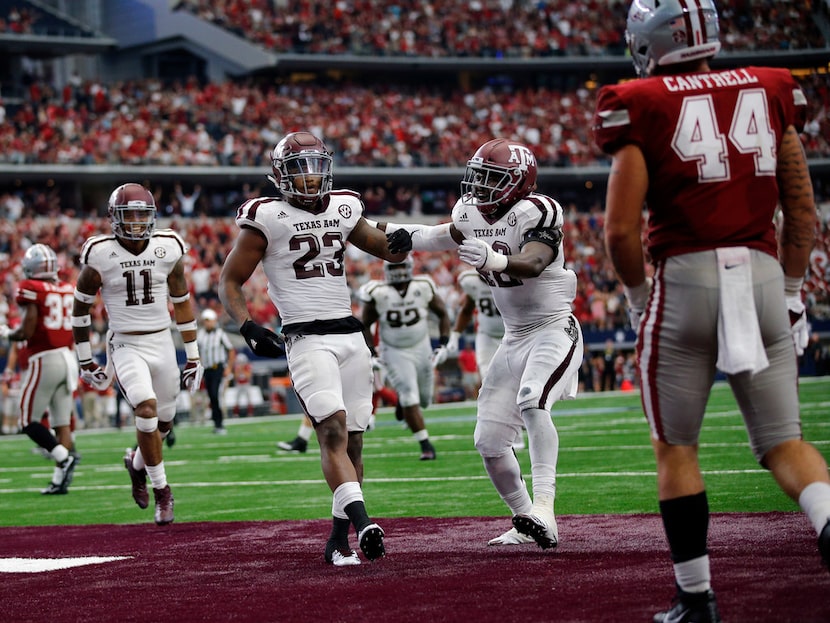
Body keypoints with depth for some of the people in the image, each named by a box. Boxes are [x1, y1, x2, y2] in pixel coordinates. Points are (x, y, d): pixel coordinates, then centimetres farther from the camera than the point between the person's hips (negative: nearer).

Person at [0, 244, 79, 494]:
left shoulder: (30, 289, -9)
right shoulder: (68, 289, 10)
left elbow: (27, 331, -13)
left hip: (44, 359, -6)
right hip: (68, 358, 6)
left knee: (29, 421, 3)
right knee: (62, 422, 9)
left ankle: (63, 457, -17)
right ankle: (60, 480, 4)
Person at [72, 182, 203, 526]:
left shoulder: (168, 249, -3)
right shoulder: (100, 254, -11)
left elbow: (182, 302, 9)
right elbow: (81, 306, 2)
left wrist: (193, 355, 9)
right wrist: (85, 360, 4)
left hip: (162, 342, 3)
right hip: (126, 345, -3)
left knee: (163, 421, 9)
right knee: (146, 409, -22)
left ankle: (137, 462, 42)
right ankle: (161, 490, -7)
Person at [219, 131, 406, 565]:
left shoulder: (342, 210, 13)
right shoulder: (267, 218, -1)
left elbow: (387, 249, 27)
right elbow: (229, 283, 3)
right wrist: (248, 327, -13)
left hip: (350, 334, 6)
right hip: (306, 337, -5)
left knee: (353, 440, 5)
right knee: (333, 430, -21)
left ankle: (338, 540, 13)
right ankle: (362, 523, -33)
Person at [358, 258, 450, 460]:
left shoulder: (423, 288, -10)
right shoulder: (378, 294, -14)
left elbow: (443, 314, 2)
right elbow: (365, 325, -1)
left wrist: (443, 344, -6)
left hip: (421, 348, 3)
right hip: (395, 352, -3)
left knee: (424, 400, 10)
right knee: (410, 400, -13)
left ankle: (402, 399, 46)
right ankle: (426, 445, -5)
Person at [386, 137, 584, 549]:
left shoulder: (536, 212, -20)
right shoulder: (471, 214, 2)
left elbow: (533, 264, -37)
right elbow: (450, 235, 24)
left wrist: (494, 259, -54)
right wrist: (409, 236, 10)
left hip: (554, 328, -8)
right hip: (514, 337, 8)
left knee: (532, 402, -34)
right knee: (489, 441, 4)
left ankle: (543, 510, -41)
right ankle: (525, 522, 23)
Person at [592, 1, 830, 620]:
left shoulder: (641, 107, -3)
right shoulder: (770, 91, 9)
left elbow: (621, 230, -6)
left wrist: (638, 298, 10)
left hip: (686, 276, -3)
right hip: (763, 274, 3)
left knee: (676, 448, 11)